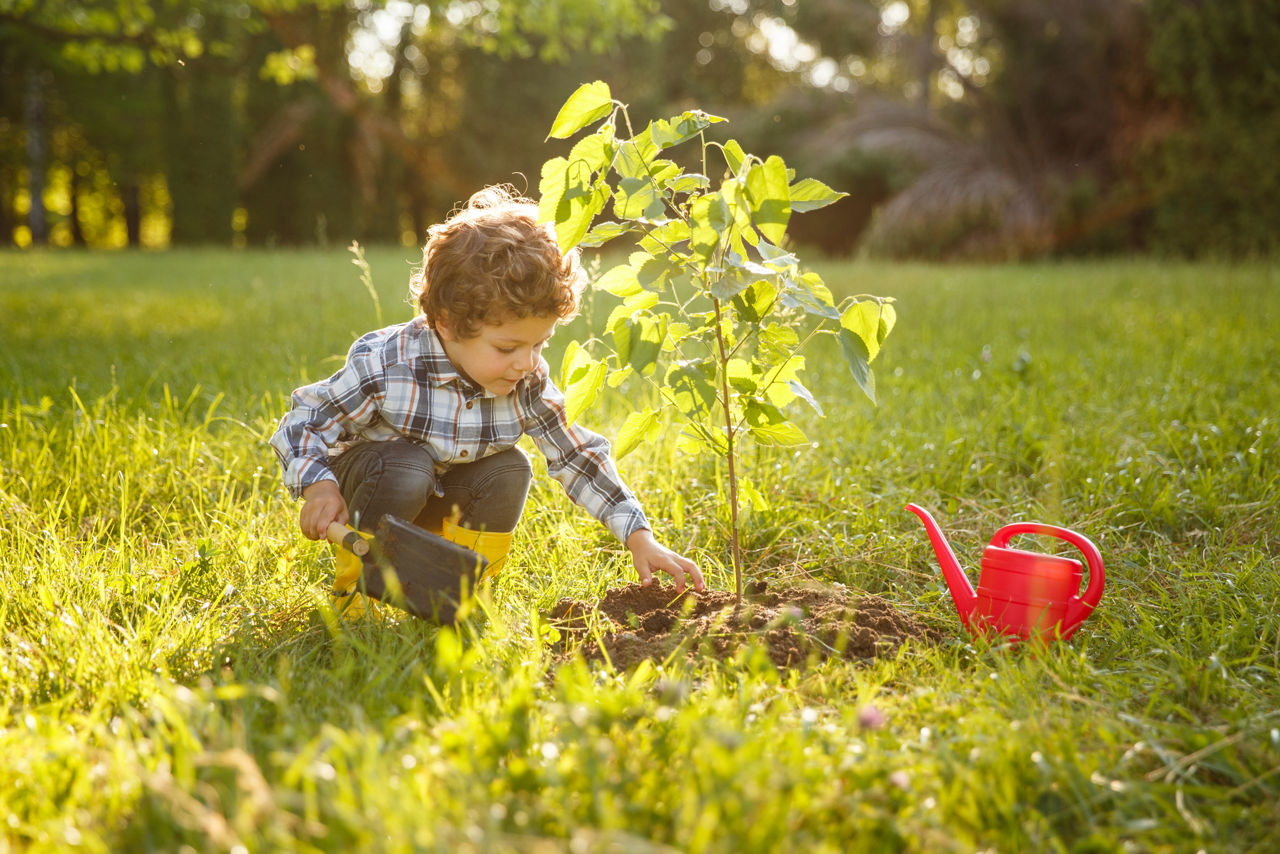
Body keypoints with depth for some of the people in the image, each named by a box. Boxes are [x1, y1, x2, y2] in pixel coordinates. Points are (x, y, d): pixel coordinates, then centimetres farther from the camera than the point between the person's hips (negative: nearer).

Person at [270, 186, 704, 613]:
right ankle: (355, 588, -10)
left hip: (438, 500, 5)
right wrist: (318, 486, -38)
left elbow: (578, 455, -11)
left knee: (511, 470, -21)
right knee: (407, 468, -35)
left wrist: (639, 536, -16)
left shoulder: (529, 382, -18)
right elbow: (304, 422, -19)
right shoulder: (384, 367, -31)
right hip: (365, 478, -4)